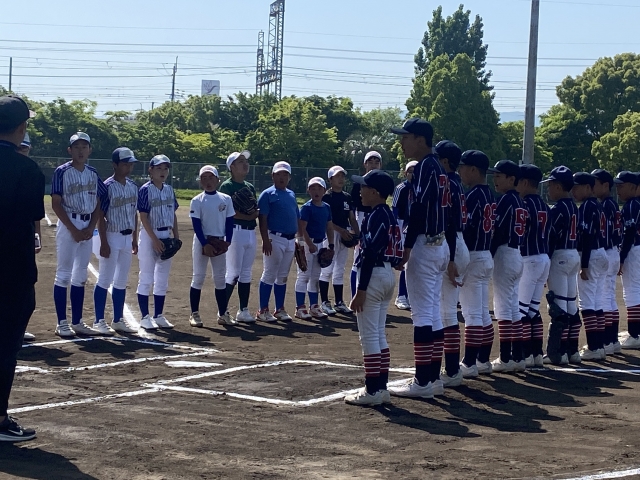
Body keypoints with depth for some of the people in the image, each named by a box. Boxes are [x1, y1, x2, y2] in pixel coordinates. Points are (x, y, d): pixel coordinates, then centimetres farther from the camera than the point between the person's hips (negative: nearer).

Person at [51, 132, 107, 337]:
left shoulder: (93, 173, 9)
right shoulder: (62, 172, -7)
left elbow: (99, 204, 10)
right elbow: (56, 203, -11)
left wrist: (90, 228, -5)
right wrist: (73, 229, -15)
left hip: (88, 226, 6)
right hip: (68, 224, -6)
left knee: (81, 276, 10)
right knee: (64, 274, -4)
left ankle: (77, 322, 16)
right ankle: (62, 323, 0)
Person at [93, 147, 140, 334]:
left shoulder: (133, 186, 9)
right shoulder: (108, 186, -13)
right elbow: (101, 216, -14)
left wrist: (134, 239, 13)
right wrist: (104, 243, -18)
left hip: (127, 238, 7)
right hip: (111, 237, -7)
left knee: (122, 281, 12)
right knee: (105, 280, -3)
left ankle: (118, 320, 20)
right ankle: (99, 321, 3)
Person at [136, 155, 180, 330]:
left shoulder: (169, 190, 10)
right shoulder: (145, 190, -9)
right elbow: (144, 217, -13)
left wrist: (176, 236, 5)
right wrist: (155, 240, -18)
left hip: (167, 236, 7)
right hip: (149, 235, -7)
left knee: (163, 279, 10)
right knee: (146, 278, -2)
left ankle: (158, 316, 17)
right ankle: (145, 317, 3)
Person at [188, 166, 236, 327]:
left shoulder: (226, 199, 3)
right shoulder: (197, 201, -5)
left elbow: (229, 222, 5)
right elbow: (196, 225, -9)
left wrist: (228, 241, -6)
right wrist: (205, 244, -16)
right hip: (202, 242, -3)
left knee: (220, 278, 8)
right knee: (198, 277, 0)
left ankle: (223, 314, 14)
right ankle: (194, 314, 6)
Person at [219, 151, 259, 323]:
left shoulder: (250, 187, 17)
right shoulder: (226, 186, -6)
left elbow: (257, 210, 16)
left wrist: (255, 212, -7)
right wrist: (246, 216, -19)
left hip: (251, 232, 7)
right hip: (235, 231, -7)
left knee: (246, 273, 10)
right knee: (233, 273, -7)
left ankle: (243, 310, 16)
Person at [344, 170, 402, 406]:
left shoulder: (375, 217, -16)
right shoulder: (389, 215, 13)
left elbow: (370, 255, -21)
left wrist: (360, 291, -21)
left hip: (374, 275, -10)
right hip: (388, 275, 10)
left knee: (369, 336, -5)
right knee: (379, 334, 14)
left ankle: (372, 390, -2)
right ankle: (381, 388, 17)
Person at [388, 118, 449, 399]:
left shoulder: (425, 167, -13)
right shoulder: (439, 169, 16)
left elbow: (418, 211, -21)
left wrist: (406, 248, -20)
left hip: (424, 245, -10)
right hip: (440, 246, 10)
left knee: (422, 313, -8)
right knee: (433, 312, 12)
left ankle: (423, 383, -6)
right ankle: (433, 378, 16)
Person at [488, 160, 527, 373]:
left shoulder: (506, 200, -12)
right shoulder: (519, 200, 14)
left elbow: (498, 232, -18)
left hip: (504, 254, -9)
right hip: (517, 255, 9)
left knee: (503, 306, -6)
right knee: (513, 306, 12)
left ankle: (505, 359, -5)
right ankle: (517, 357, 15)